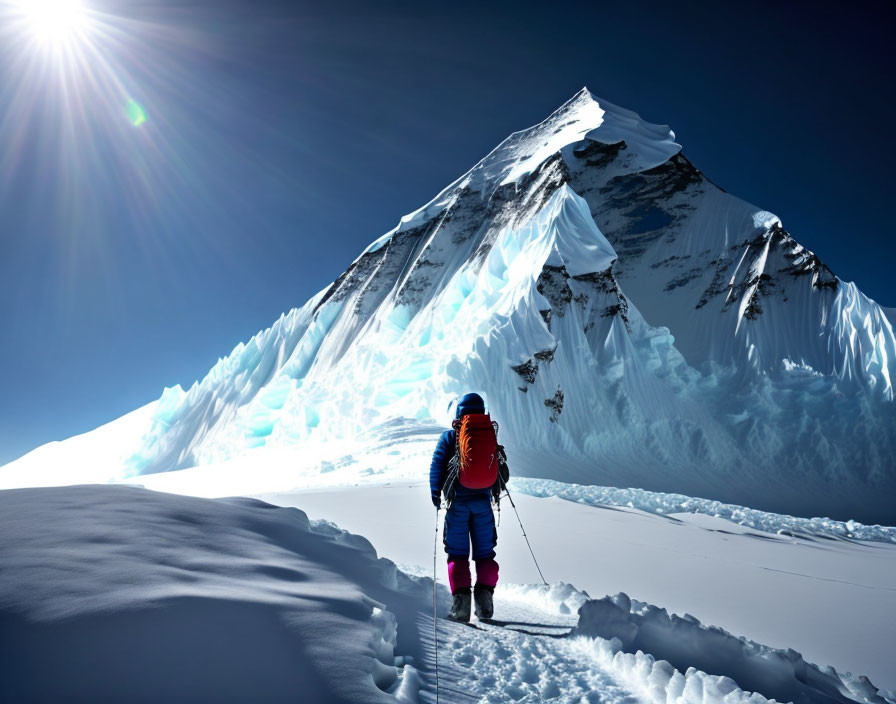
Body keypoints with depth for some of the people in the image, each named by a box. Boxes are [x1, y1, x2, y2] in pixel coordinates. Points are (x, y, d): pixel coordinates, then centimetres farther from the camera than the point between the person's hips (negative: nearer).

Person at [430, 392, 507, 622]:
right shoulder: (490, 436, 7)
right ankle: (484, 595, -2)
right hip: (483, 501, 2)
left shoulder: (449, 436, 0)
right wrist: (495, 489, 28)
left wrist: (435, 493, 1)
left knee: (457, 553, 4)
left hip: (457, 501, -2)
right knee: (485, 553, 11)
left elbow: (437, 465, -6)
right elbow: (503, 472, 11)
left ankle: (461, 599, -6)